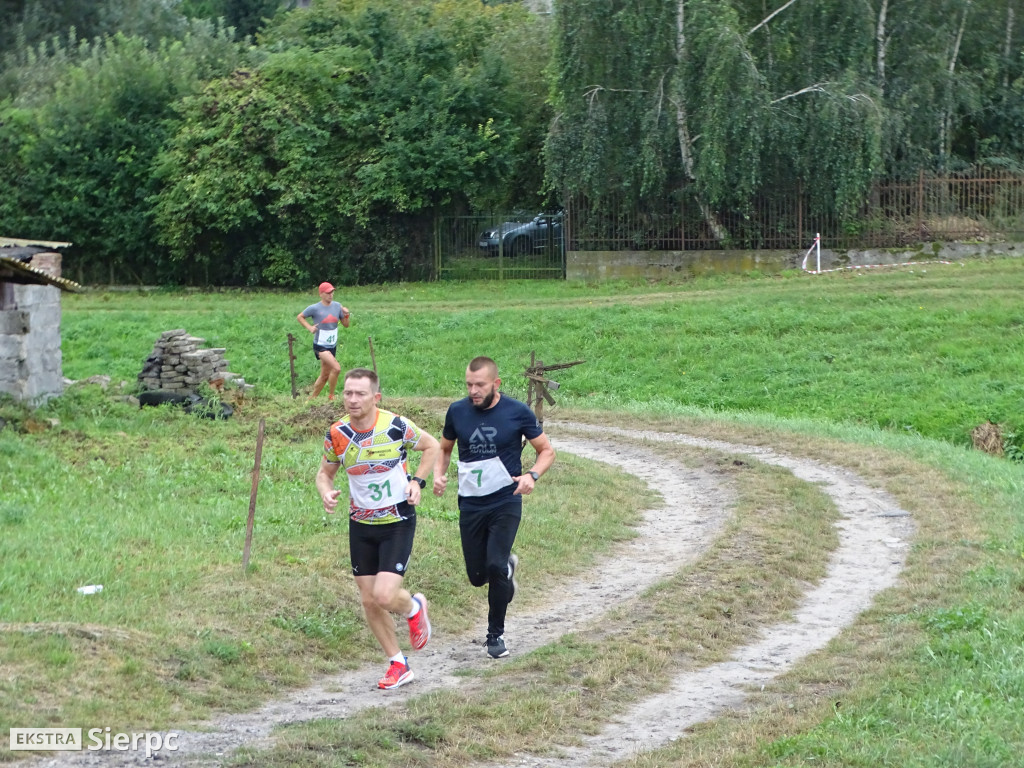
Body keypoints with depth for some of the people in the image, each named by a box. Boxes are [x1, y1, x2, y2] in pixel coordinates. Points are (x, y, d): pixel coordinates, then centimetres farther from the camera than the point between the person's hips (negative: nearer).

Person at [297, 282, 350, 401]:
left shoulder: (337, 306, 3)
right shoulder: (315, 308, -10)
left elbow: (346, 325, 9)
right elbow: (299, 317, 3)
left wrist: (346, 315, -11)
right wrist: (309, 327, -11)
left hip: (332, 346, 6)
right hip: (320, 345, -6)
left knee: (325, 375, 11)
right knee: (336, 368, -23)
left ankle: (312, 398, 25)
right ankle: (331, 396, -9)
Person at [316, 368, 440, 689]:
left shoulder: (396, 426, -16)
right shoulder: (337, 434, -7)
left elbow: (432, 445, 3)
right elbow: (325, 473, 8)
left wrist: (417, 481, -9)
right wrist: (326, 492, -14)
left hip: (398, 522, -4)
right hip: (361, 526, 4)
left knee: (385, 596, -17)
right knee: (369, 601, 5)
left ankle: (413, 607, 20)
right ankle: (398, 664, 23)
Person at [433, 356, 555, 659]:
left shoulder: (517, 412, -9)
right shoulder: (457, 412, -2)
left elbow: (547, 451, 1)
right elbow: (444, 449, 15)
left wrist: (532, 475, -19)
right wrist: (439, 474, -5)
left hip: (506, 502, -3)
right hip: (471, 505, 3)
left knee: (495, 566, -18)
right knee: (477, 575, 7)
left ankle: (496, 634, 2)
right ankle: (507, 566, 44)